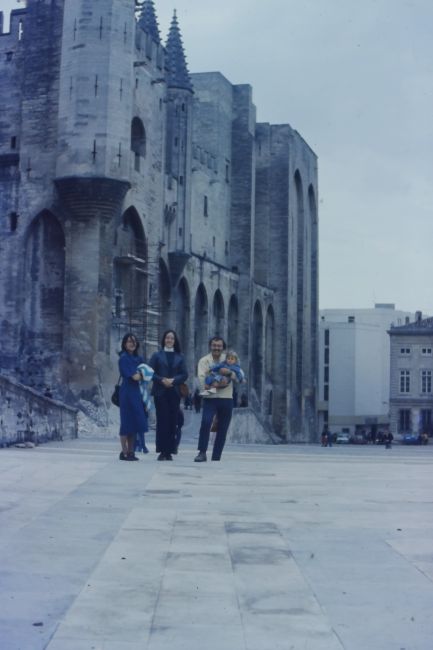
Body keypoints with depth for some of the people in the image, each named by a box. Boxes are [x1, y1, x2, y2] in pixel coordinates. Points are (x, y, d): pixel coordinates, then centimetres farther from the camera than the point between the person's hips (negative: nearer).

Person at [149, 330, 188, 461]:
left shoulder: (179, 357, 12)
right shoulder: (157, 356, 8)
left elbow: (184, 375, 6)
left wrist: (173, 380, -11)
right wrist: (162, 380, -13)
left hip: (174, 392, 2)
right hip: (160, 392, -2)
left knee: (172, 421, -1)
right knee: (162, 420, -6)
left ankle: (169, 451, 3)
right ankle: (162, 451, -3)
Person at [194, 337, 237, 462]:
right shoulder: (204, 360, 4)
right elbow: (202, 380, -9)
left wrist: (229, 372, -19)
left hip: (226, 399, 3)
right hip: (210, 398, -3)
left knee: (222, 430, 4)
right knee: (205, 422, -24)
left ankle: (216, 458, 13)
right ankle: (202, 453, -15)